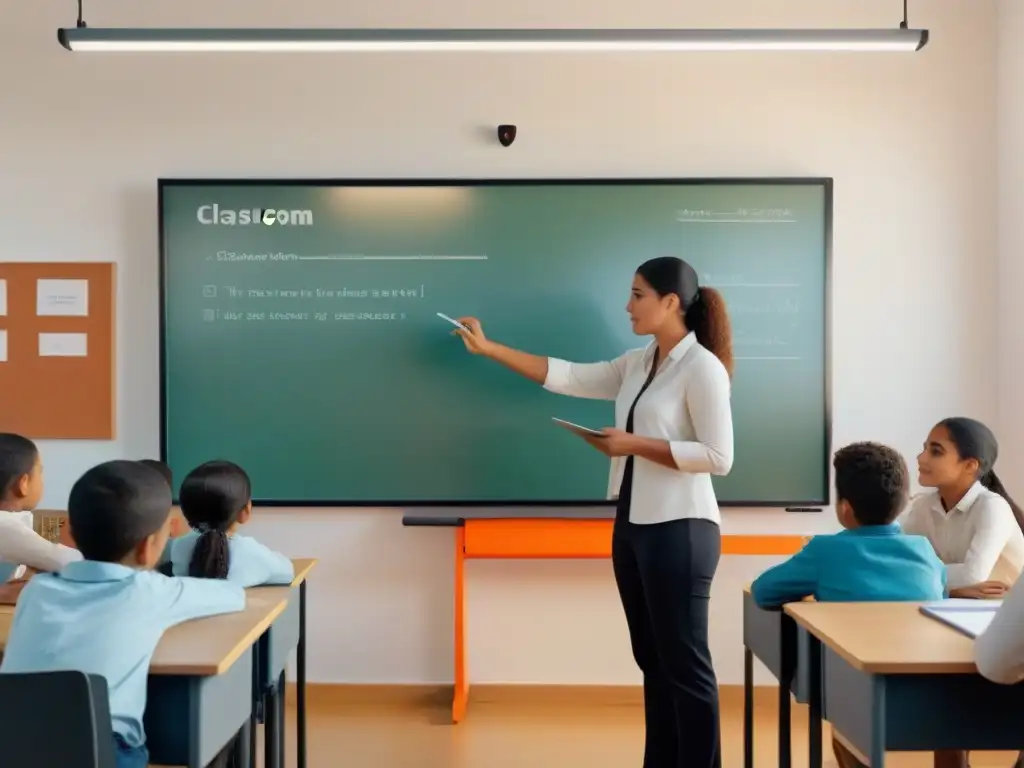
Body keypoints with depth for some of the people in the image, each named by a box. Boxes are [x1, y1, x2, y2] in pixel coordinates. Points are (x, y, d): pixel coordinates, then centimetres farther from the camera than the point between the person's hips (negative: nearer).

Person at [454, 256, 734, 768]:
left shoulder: (702, 367, -11)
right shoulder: (636, 364, 11)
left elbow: (718, 457, -16)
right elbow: (565, 377, 13)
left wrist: (633, 444, -17)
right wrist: (489, 349, 13)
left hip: (679, 531, -8)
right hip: (632, 526, 8)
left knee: (686, 666, 1)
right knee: (653, 661, 15)